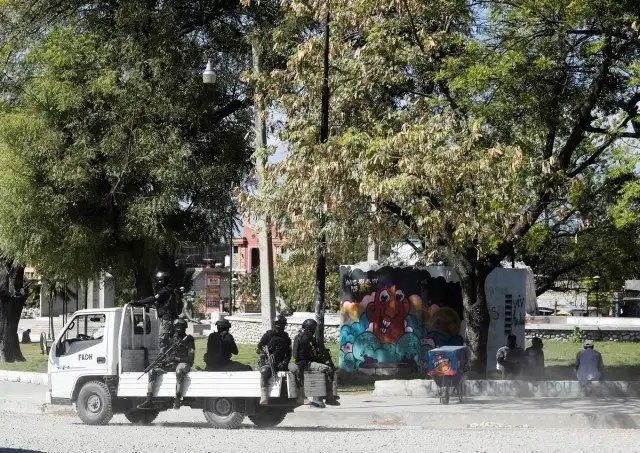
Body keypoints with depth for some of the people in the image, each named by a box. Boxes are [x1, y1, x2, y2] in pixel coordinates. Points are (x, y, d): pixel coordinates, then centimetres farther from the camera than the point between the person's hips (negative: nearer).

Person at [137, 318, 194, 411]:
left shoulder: (188, 340, -2)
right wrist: (163, 361, -5)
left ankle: (178, 400, -40)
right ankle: (149, 401, -23)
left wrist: (176, 358, -19)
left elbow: (191, 358, -10)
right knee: (152, 371, -15)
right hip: (171, 365, 6)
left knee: (179, 371, -43)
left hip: (183, 363, -6)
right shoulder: (172, 339, 16)